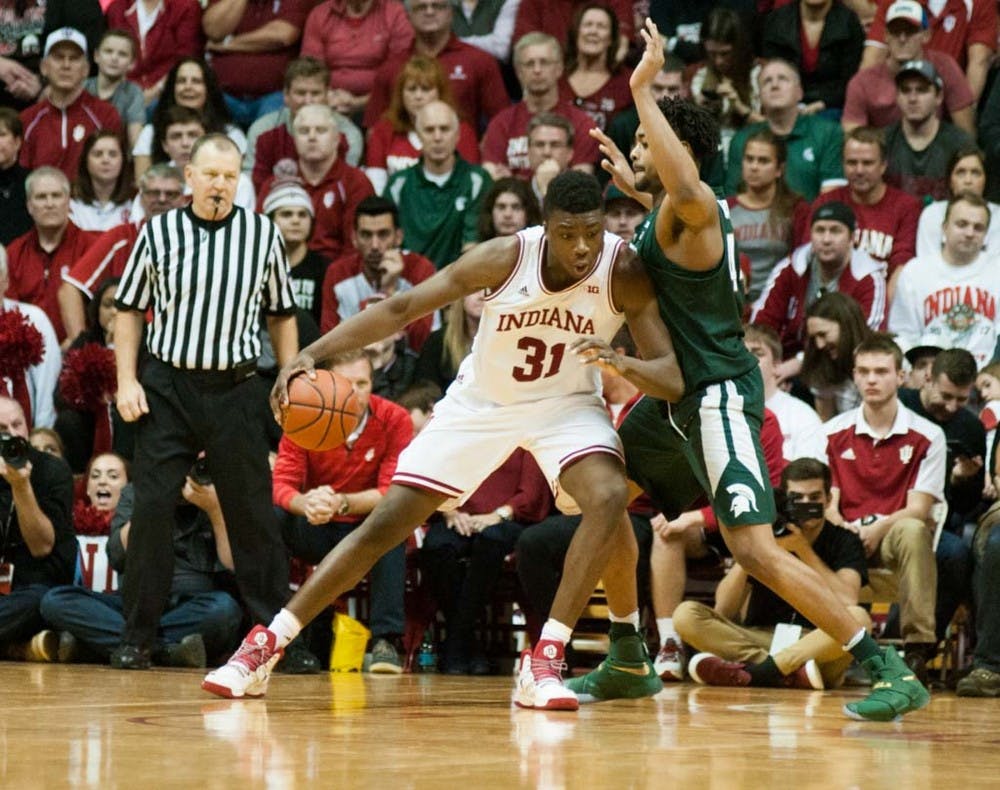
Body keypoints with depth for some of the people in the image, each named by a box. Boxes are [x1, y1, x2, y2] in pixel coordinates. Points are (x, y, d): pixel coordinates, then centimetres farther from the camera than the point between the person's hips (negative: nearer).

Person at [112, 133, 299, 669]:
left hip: (233, 389, 0)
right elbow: (130, 309, 9)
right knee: (151, 507, -3)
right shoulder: (158, 232, 2)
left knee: (253, 513, 2)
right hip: (166, 386, 0)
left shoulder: (262, 234, 4)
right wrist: (127, 381, 0)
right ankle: (137, 635, 4)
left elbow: (281, 315, 12)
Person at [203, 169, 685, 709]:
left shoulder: (626, 274, -24)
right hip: (480, 403, 0)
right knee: (386, 523, -3)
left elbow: (672, 379, -23)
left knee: (609, 497, -30)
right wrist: (315, 352, -31)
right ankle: (267, 645, 7)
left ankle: (543, 661, -22)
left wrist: (623, 364, -46)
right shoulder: (506, 258, -25)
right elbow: (402, 308, -19)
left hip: (565, 402, 0)